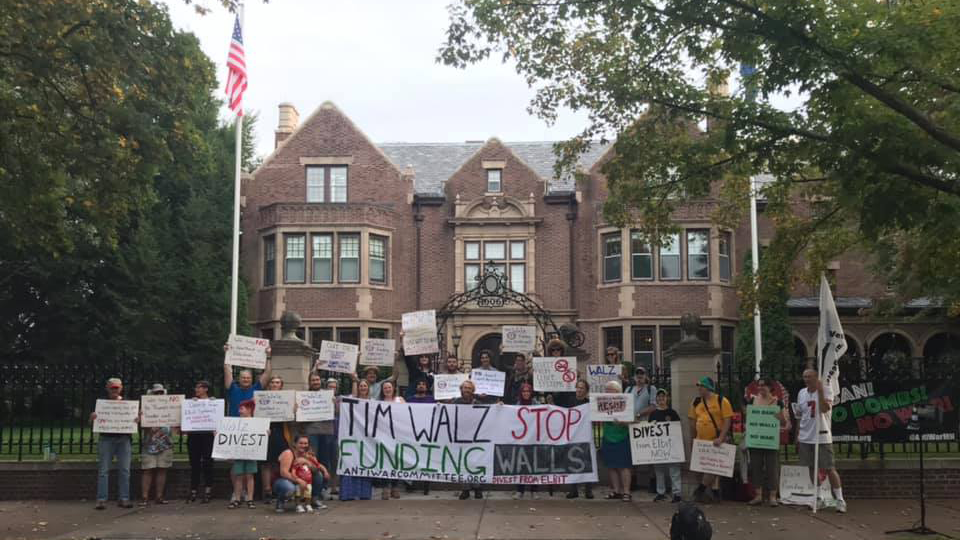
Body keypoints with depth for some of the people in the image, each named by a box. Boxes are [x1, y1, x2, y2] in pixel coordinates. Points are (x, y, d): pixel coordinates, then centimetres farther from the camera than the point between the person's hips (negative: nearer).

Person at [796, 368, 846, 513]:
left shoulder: (826, 390, -8)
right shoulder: (802, 393, 8)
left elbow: (825, 409, -24)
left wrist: (820, 391, -25)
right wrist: (797, 435, 15)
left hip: (822, 437, -5)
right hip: (805, 437, 5)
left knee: (830, 468, -4)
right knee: (812, 467, 11)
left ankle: (840, 500, 3)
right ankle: (818, 498, 21)